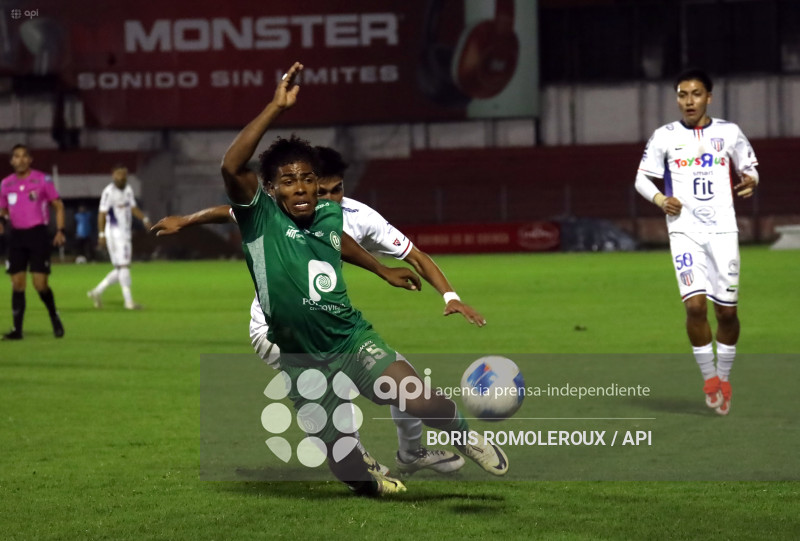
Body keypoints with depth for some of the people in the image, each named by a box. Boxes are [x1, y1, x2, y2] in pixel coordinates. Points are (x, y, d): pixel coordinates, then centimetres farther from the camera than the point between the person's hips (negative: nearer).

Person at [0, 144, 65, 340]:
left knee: (40, 284, -9)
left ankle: (54, 317, 16)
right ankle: (17, 329, 4)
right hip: (16, 235, 3)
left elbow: (58, 205, 2)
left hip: (38, 234, -3)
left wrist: (60, 231, -8)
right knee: (17, 284, 0)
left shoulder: (42, 180, -3)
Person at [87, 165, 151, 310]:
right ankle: (129, 301, -9)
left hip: (125, 232, 9)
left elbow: (133, 208, 18)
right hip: (114, 232, -9)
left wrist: (145, 219, 2)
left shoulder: (128, 189, 13)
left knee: (121, 270, 9)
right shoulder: (109, 192, -13)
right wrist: (102, 235, -18)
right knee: (124, 266, -11)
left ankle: (97, 291, 18)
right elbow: (102, 214, -14)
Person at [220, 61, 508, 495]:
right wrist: (276, 107, -38)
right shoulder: (260, 219, -16)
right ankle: (371, 484, 39)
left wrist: (382, 270, 34)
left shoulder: (329, 214, 0)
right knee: (346, 466, 2)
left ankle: (463, 435, 13)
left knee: (421, 403, -21)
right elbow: (232, 167, -36)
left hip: (353, 341, 2)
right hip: (303, 361, -2)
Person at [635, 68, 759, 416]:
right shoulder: (665, 137, 3)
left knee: (726, 310, 2)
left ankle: (724, 377, 23)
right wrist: (660, 200, -11)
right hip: (684, 231, -1)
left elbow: (750, 168, 15)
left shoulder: (729, 133, 5)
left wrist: (750, 181, -9)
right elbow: (642, 178, 8)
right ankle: (709, 377, 1)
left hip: (723, 231, 1)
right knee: (695, 304, -15)